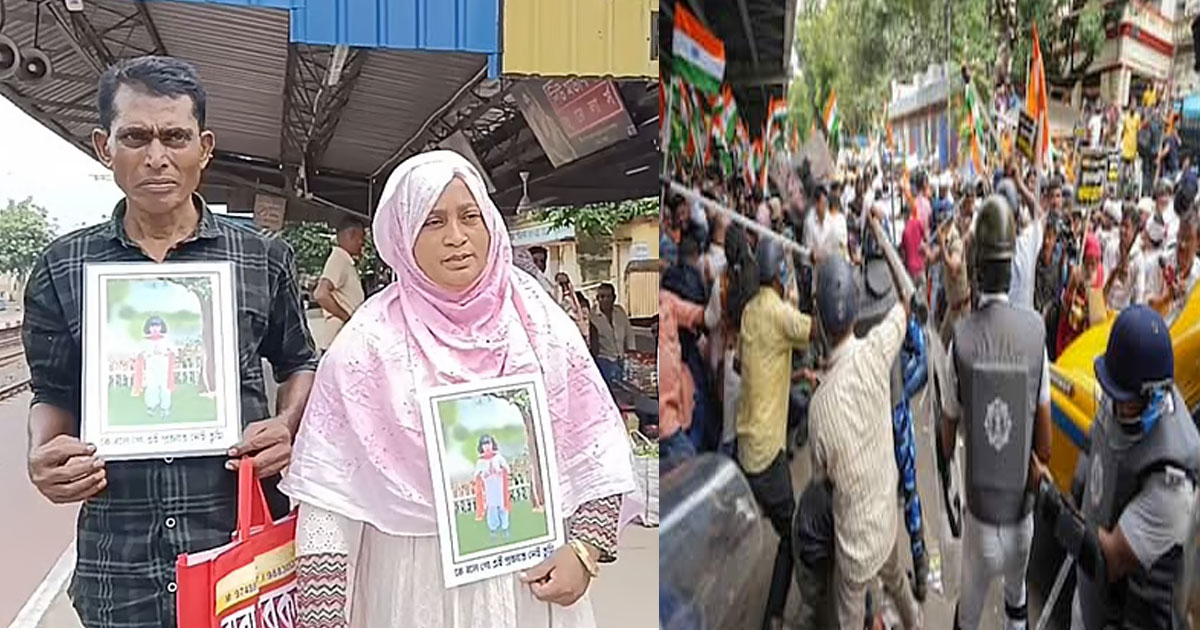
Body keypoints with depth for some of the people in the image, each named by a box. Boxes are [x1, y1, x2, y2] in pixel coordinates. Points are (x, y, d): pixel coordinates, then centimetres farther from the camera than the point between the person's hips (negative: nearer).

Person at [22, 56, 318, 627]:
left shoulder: (262, 259, 1)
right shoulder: (61, 269, 3)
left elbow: (299, 363, 13)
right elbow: (54, 393, 11)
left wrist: (287, 426, -6)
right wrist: (44, 455, -8)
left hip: (247, 539, 0)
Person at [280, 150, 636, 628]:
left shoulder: (539, 323, -3)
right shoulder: (368, 345, -9)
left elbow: (598, 452, 1)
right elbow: (328, 491, -10)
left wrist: (584, 550, -9)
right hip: (416, 586, -1)